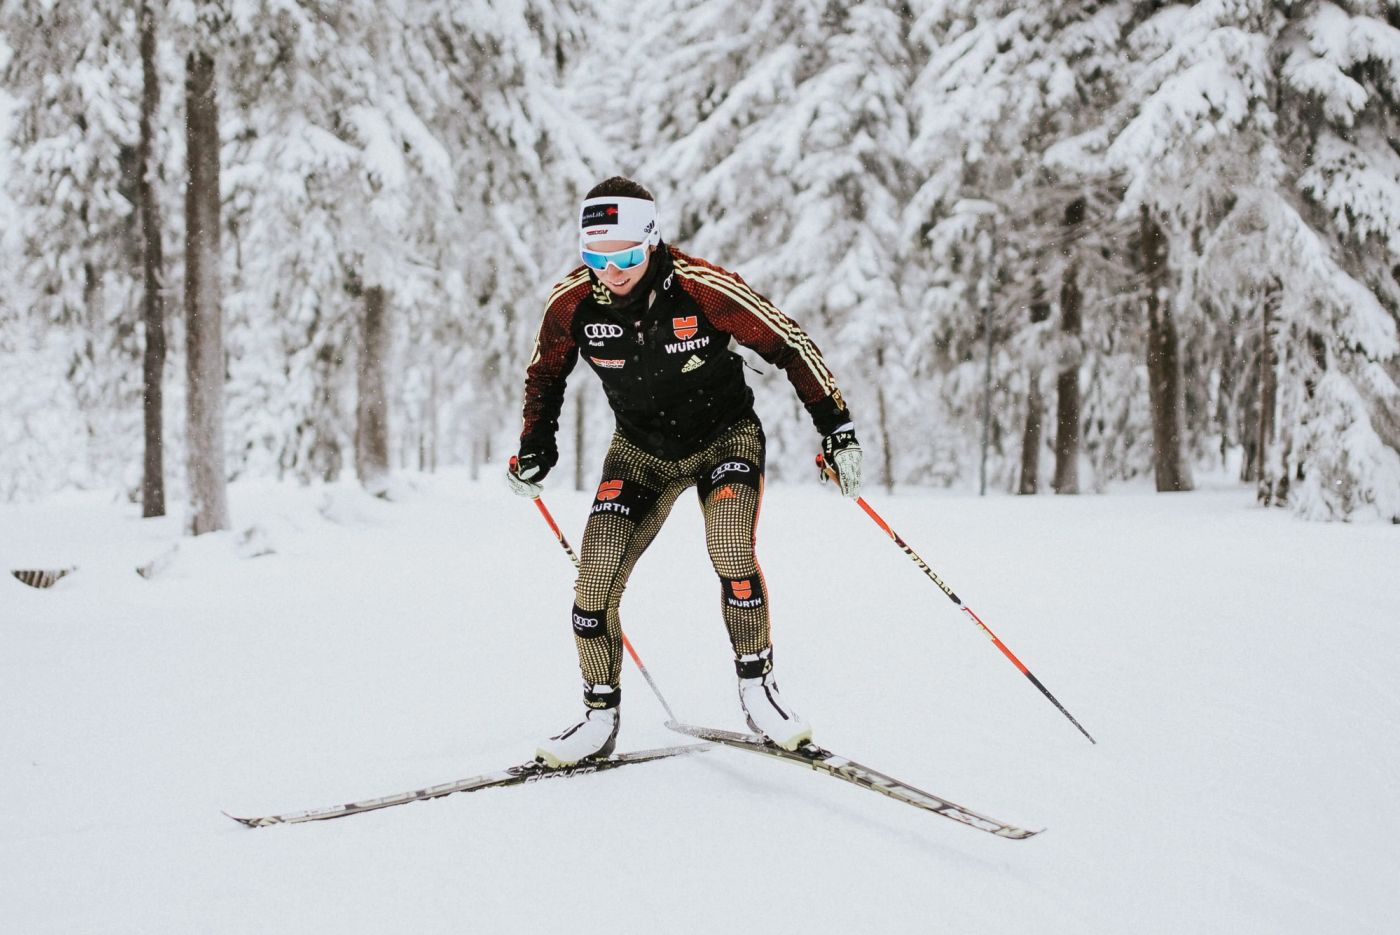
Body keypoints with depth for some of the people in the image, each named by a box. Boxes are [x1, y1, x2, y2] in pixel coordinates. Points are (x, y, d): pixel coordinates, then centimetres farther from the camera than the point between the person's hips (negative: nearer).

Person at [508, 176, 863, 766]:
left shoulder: (702, 288, -28)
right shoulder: (571, 303, -18)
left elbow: (789, 345, -17)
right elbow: (546, 374, 4)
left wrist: (836, 427, -18)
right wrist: (535, 446, -3)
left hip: (724, 436, -3)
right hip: (641, 450, 3)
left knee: (731, 555, -28)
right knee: (595, 580, -10)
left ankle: (757, 688, -9)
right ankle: (600, 717, 8)